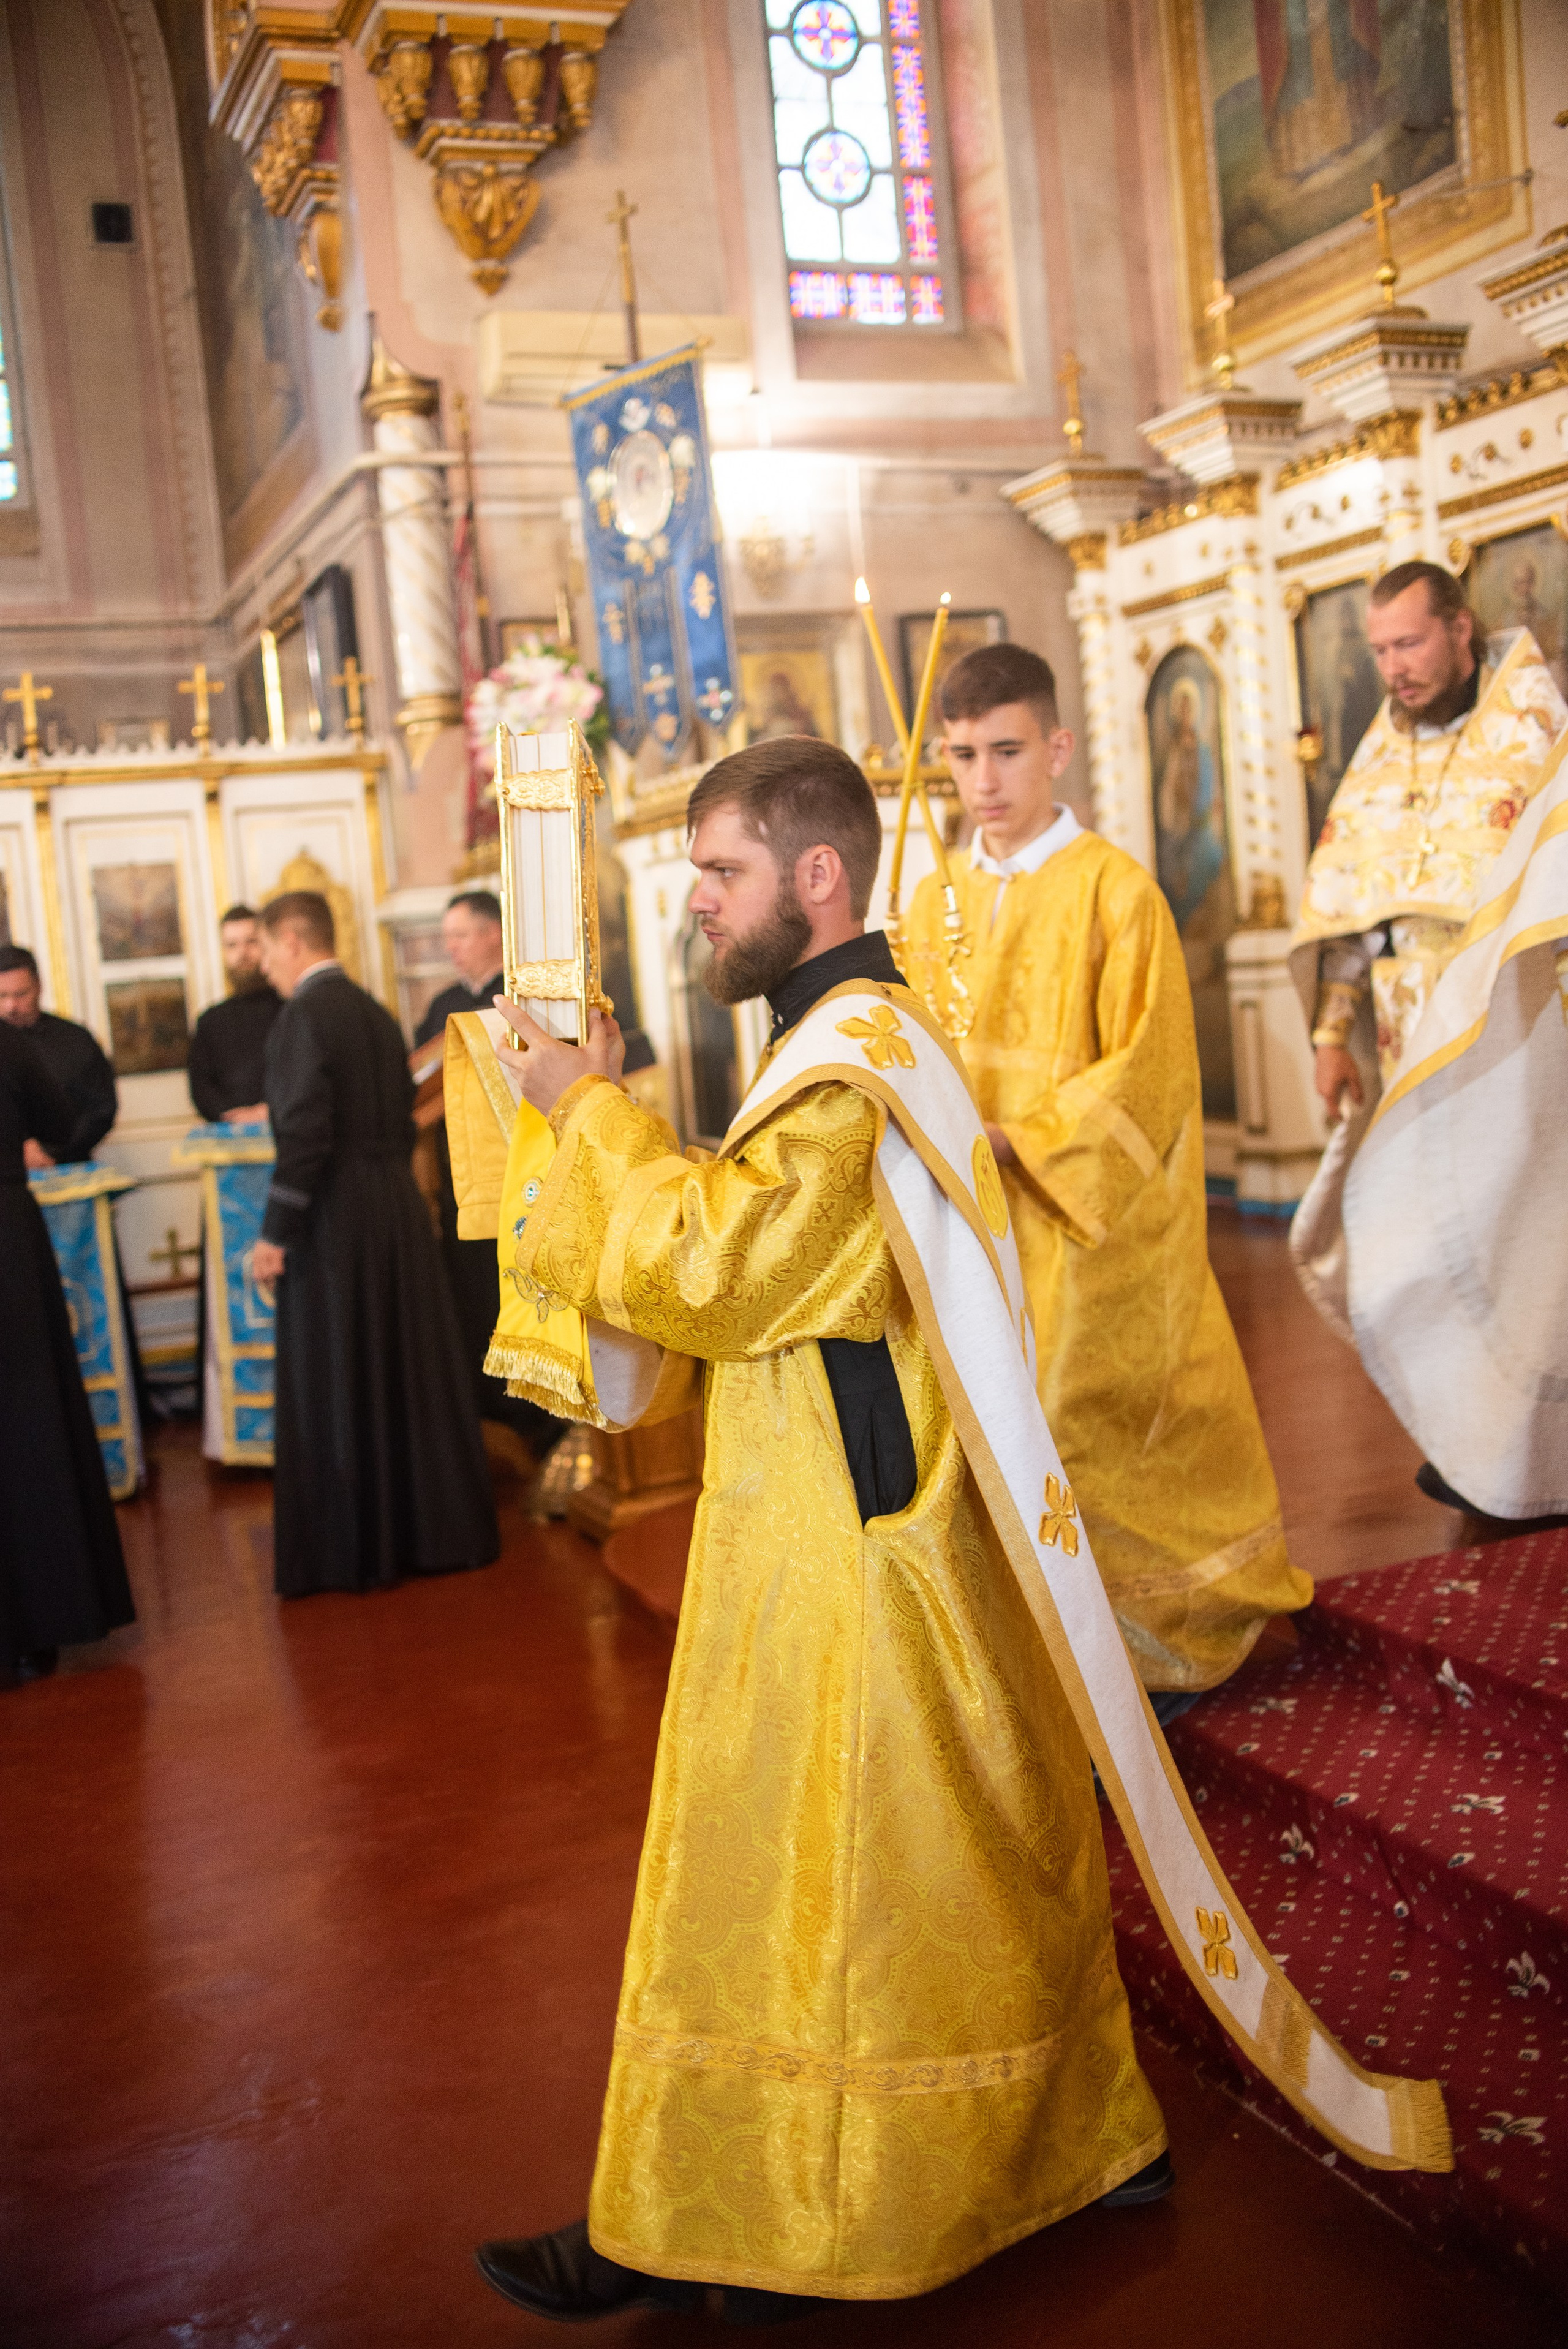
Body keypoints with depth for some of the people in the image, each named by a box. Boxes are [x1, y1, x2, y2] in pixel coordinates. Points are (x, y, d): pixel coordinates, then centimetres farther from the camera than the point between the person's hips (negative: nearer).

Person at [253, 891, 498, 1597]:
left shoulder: (303, 1016, -13)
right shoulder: (375, 1012, 11)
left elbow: (305, 1136, -20)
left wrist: (274, 1235, -16)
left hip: (334, 1220, -8)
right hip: (397, 1213, 8)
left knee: (336, 1385, 2)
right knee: (408, 1373, 14)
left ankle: (354, 1550, 10)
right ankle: (427, 1525, 23)